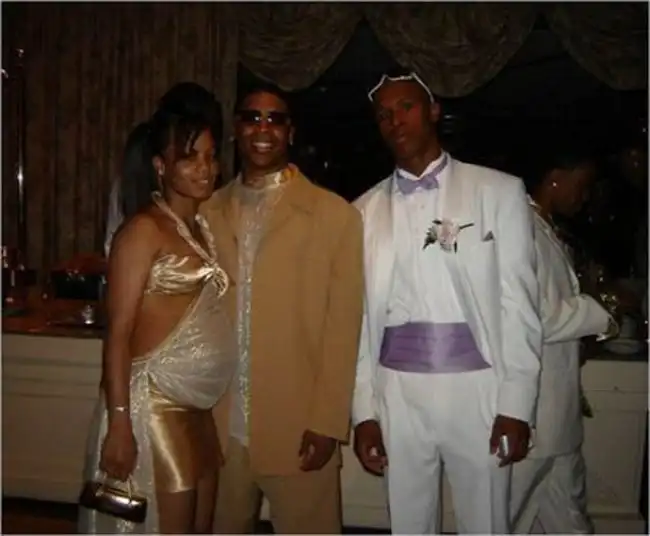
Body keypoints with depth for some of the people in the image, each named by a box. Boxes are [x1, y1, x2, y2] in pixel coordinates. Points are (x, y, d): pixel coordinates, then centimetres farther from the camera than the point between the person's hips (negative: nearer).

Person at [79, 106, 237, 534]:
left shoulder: (204, 230, 12)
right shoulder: (144, 229, -11)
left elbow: (204, 319, 9)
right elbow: (118, 331, -15)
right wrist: (119, 421, -19)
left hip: (198, 408, 8)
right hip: (154, 405, -8)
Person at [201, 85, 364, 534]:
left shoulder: (334, 214, -4)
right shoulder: (209, 212, 7)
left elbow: (344, 325, -6)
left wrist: (327, 422, -9)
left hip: (298, 426, -3)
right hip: (219, 426, 4)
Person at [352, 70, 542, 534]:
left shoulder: (499, 191, 0)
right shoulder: (366, 211, 6)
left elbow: (519, 305, -2)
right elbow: (360, 318, 6)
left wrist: (516, 403, -7)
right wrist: (363, 411, 3)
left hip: (478, 390, -2)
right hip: (398, 394, 2)